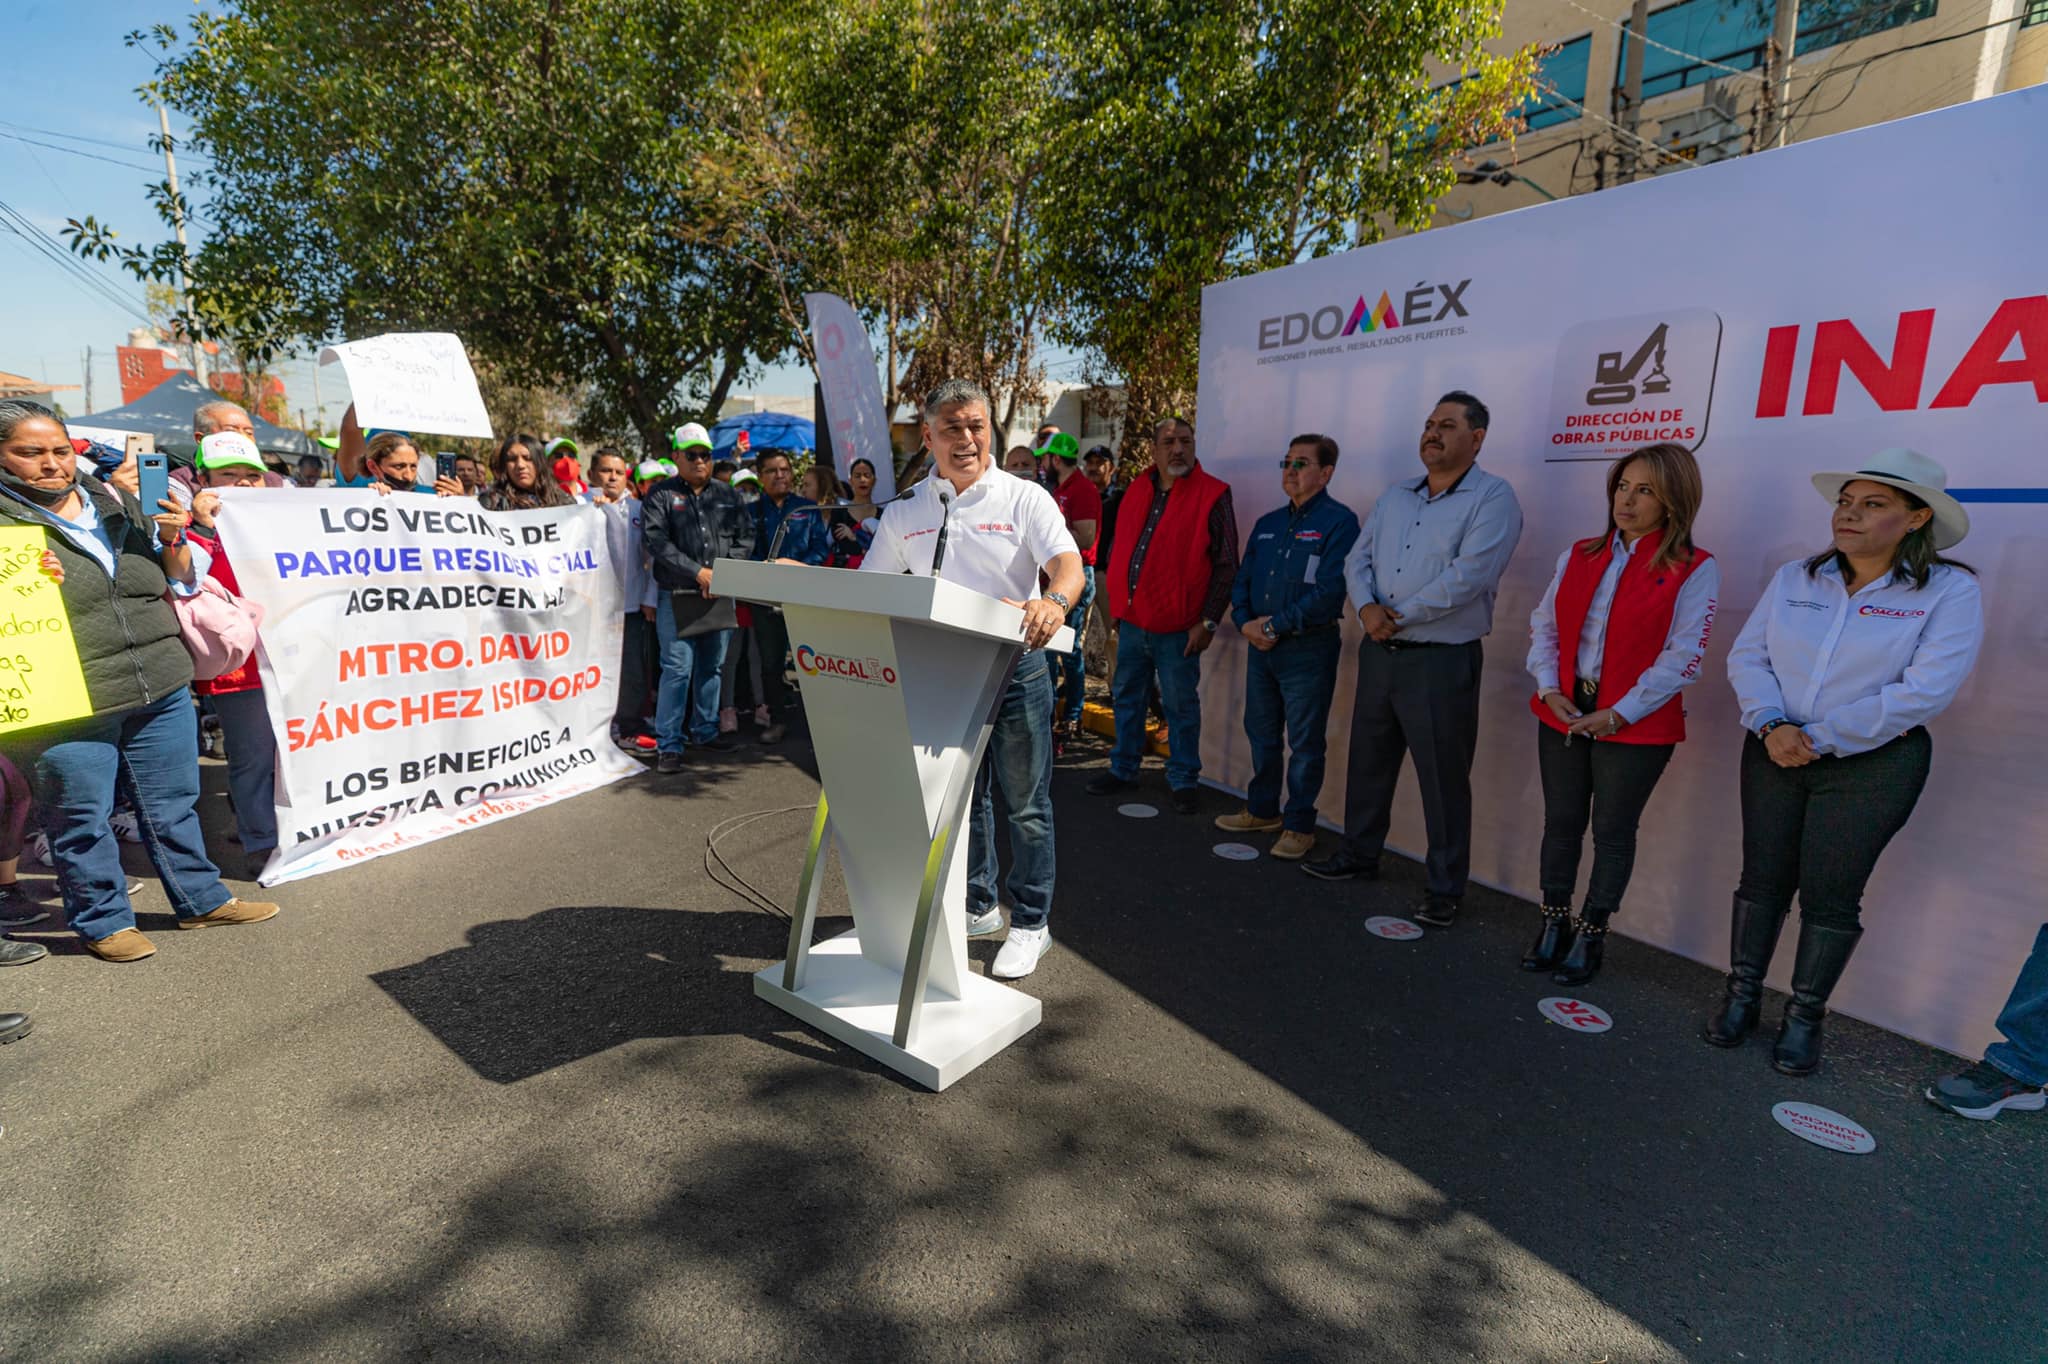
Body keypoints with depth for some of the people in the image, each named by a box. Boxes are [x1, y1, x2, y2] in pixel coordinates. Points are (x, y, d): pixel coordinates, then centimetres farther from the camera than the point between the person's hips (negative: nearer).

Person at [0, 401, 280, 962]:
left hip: (161, 687, 4)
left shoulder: (117, 503, 10)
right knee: (81, 818, 8)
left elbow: (183, 582, 15)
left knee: (173, 805, 15)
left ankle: (201, 899, 28)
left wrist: (172, 539, -4)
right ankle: (102, 921, 25)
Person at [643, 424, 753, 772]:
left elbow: (746, 535, 10)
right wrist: (698, 571, -15)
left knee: (711, 667, 13)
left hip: (720, 596, 4)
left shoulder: (726, 494, 13)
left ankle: (706, 731, 26)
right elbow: (655, 540, -10)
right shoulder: (661, 495, 0)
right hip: (678, 598, -4)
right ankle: (669, 745, -1)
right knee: (677, 669, -7)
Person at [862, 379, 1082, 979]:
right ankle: (978, 907, 33)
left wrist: (1053, 602, -40)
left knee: (1025, 803, 6)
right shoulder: (904, 514, 7)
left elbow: (1068, 565, -18)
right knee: (960, 797, 16)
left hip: (1016, 667, -4)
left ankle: (1031, 922, 21)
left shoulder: (1025, 498, -4)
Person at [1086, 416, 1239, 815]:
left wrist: (1208, 621, -12)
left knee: (1181, 706, 5)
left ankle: (1183, 779, 19)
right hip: (1132, 620, 6)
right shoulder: (1137, 491, 10)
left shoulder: (1212, 494, -7)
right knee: (1126, 696, 15)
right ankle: (1123, 768, 30)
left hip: (1178, 627, -6)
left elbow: (1226, 565, -8)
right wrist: (1118, 603, 14)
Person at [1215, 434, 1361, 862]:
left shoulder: (1339, 521, -8)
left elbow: (1329, 590, -17)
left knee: (1305, 742, 1)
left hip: (1308, 647, -7)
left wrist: (1275, 625, -16)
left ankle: (1299, 826, 13)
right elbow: (1242, 580, 13)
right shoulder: (1267, 524, 14)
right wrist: (1246, 623, -5)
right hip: (1260, 646, 7)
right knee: (1261, 733, 15)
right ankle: (1262, 811, 30)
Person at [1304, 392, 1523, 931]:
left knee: (1444, 778, 2)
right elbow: (1358, 558, 8)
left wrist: (1401, 616, -14)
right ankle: (1359, 854, 35)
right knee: (1367, 760, 17)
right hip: (1379, 653, 7)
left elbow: (1468, 575, -20)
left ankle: (1445, 888, 17)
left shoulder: (1493, 498, -8)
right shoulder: (1395, 497, 13)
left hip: (1442, 662, -6)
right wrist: (1367, 607, -11)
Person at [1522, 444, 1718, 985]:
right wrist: (1549, 688, -5)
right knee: (1561, 822, 12)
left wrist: (1619, 714, -15)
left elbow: (1683, 657, -11)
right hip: (1562, 715, 4)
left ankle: (1590, 936, 24)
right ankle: (1554, 925, 27)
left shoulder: (1694, 570, -7)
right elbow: (1544, 625, 8)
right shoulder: (1579, 555, 7)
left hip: (1636, 727, -4)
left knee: (1613, 832, 8)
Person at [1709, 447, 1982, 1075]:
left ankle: (1805, 1016, 21)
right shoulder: (1795, 577, 3)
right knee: (1763, 878, 10)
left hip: (1873, 766, -3)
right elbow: (1747, 656, 1)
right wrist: (1771, 724, -15)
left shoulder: (1949, 591, -8)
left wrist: (1817, 737, -18)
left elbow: (1924, 693, -16)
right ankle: (1743, 996, 24)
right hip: (1775, 755, 3)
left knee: (1830, 896, 4)